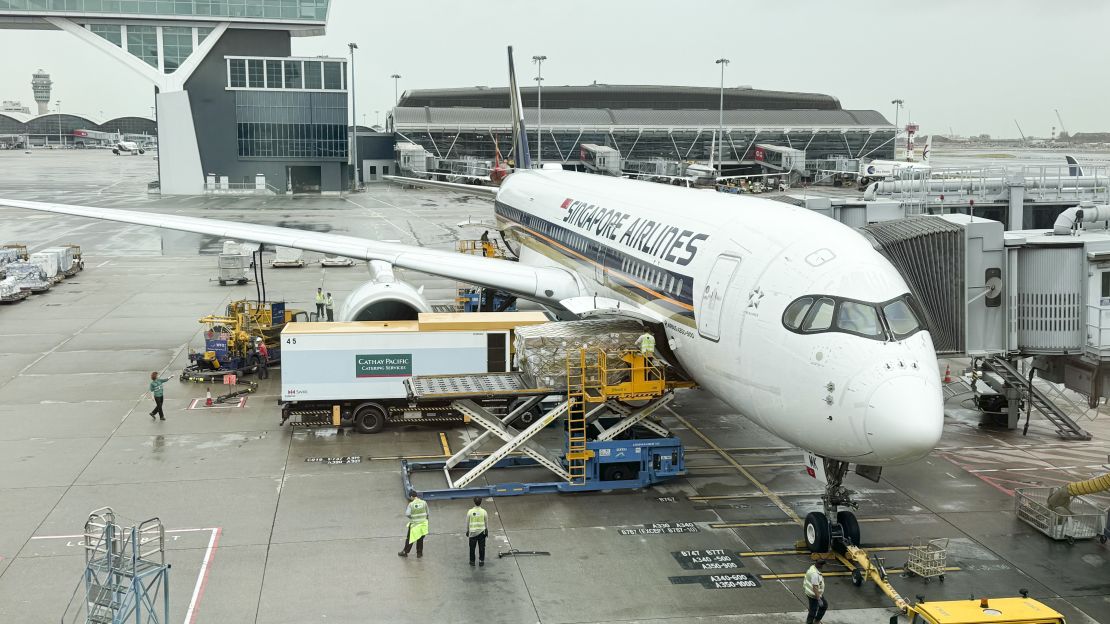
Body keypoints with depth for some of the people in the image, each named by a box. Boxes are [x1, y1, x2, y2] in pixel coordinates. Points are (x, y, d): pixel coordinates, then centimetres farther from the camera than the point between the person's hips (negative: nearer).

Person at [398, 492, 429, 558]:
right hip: (423, 523, 3)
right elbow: (427, 513, 1)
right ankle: (419, 553, 26)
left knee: (410, 539, 14)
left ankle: (405, 552, 27)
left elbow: (407, 514, -21)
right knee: (420, 539, 17)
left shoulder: (411, 504, -15)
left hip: (414, 524, -3)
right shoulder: (424, 503, -6)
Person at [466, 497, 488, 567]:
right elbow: (486, 522, 2)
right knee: (482, 547, 11)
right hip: (481, 531, 0)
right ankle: (481, 562, 17)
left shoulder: (470, 512, -11)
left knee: (472, 548, 13)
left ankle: (472, 562, 21)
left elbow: (467, 522, -1)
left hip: (472, 532, 0)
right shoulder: (483, 512, -10)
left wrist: (467, 530, 14)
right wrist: (486, 529, 20)